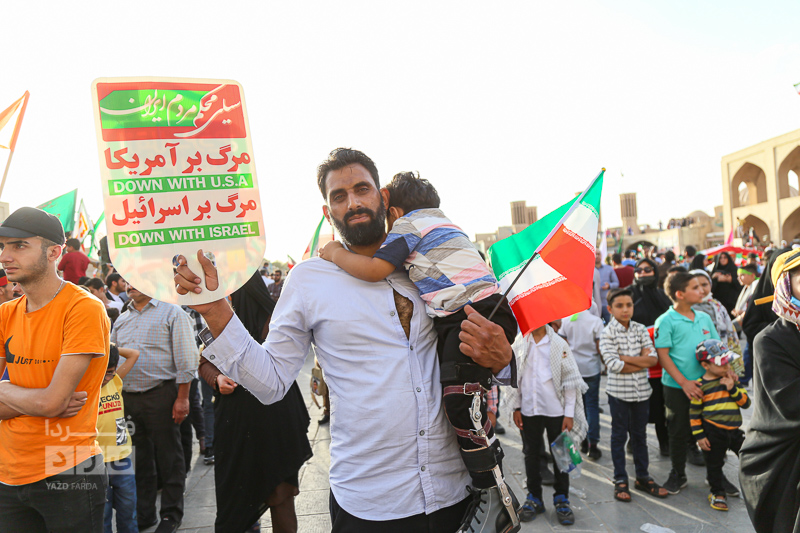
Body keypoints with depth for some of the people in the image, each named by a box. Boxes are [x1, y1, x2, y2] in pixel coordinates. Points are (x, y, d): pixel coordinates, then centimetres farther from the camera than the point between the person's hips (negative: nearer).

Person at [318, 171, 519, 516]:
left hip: (478, 313, -11)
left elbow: (376, 269, -12)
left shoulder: (407, 223, 0)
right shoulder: (444, 224, 28)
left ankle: (493, 489, -11)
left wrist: (335, 254, 3)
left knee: (459, 396, -19)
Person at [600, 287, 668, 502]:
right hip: (618, 392, -4)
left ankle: (643, 477, 29)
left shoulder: (640, 329, 3)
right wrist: (641, 362, -14)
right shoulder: (607, 333, -9)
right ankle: (620, 480, 19)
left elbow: (653, 358, -6)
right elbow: (613, 365, -19)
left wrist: (625, 358, -16)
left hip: (641, 390, 4)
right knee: (619, 436, 7)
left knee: (640, 434, 15)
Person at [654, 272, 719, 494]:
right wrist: (684, 382, -18)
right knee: (679, 432, 8)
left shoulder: (704, 318, 6)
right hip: (677, 387, -4)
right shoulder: (666, 321, -10)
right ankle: (678, 475, 26)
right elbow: (663, 355, -13)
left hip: (706, 385, 5)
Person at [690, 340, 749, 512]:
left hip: (734, 430, 4)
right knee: (714, 464, 7)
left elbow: (746, 402, 2)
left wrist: (732, 388, -14)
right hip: (713, 432, -4)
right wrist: (699, 436, -8)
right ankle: (717, 494, 25)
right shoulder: (701, 385, -9)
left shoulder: (731, 379, 5)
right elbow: (694, 413, -6)